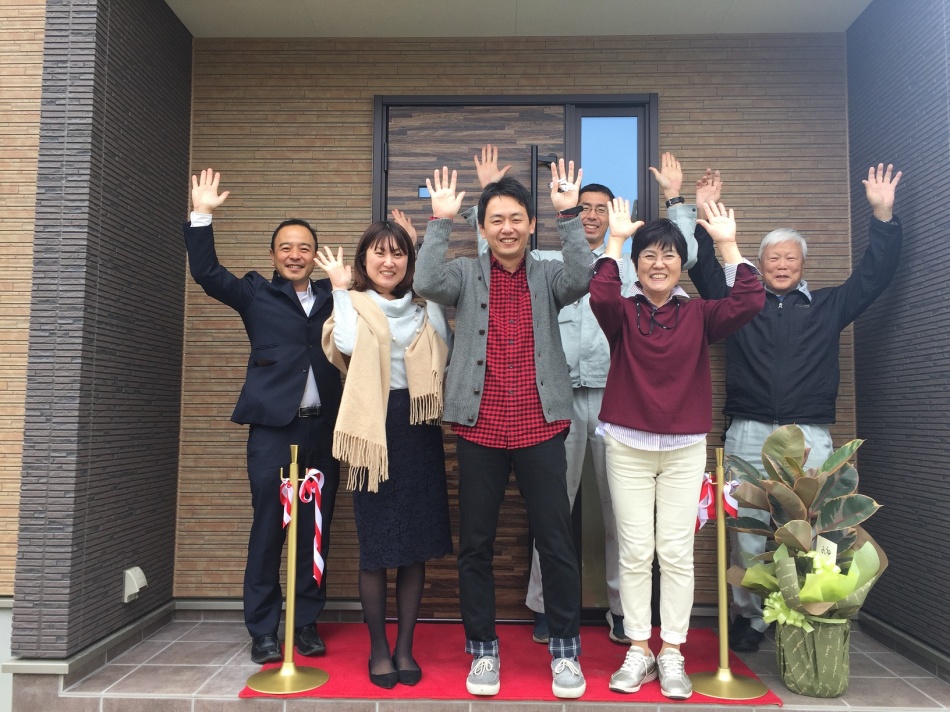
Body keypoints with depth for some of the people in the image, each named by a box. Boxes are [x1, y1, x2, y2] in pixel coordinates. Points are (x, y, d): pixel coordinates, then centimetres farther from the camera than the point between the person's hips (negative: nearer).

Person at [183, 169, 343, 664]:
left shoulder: (333, 296, 13)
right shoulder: (256, 294, 8)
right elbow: (206, 273, -1)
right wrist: (201, 215, -8)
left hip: (325, 427, 2)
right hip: (272, 428, -2)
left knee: (316, 530, 7)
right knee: (268, 529, 2)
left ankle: (306, 622, 21)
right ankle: (263, 631, 15)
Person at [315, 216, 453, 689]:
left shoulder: (423, 307, 12)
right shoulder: (353, 304, 3)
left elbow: (443, 352, -6)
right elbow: (347, 344, -20)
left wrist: (430, 292, -4)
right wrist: (339, 287, -10)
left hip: (418, 429, 3)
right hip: (375, 428, -3)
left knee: (417, 543, 7)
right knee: (376, 544, 4)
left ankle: (404, 647, 22)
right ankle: (378, 648, 21)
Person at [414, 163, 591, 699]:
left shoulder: (547, 276, 7)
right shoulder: (467, 274, 5)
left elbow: (581, 279, -14)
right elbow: (427, 283, -14)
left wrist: (570, 214, -16)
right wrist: (441, 220, -12)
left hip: (541, 429, 0)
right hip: (480, 430, 0)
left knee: (558, 545, 6)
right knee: (475, 546, 9)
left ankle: (566, 652, 24)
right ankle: (483, 651, 27)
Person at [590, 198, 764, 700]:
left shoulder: (699, 315, 3)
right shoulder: (622, 313, 0)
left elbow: (748, 303, -13)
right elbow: (600, 296, -22)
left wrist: (727, 243, -10)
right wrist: (615, 238, -14)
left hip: (685, 450, 1)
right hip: (627, 447, 0)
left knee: (676, 552, 4)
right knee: (635, 552, 4)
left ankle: (671, 654, 16)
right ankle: (638, 652, 16)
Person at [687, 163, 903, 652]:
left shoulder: (827, 306, 17)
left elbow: (875, 274, 15)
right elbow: (703, 267, 12)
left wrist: (883, 216, 7)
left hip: (810, 437, 1)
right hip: (748, 434, 0)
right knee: (746, 533, 0)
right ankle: (748, 618, 12)